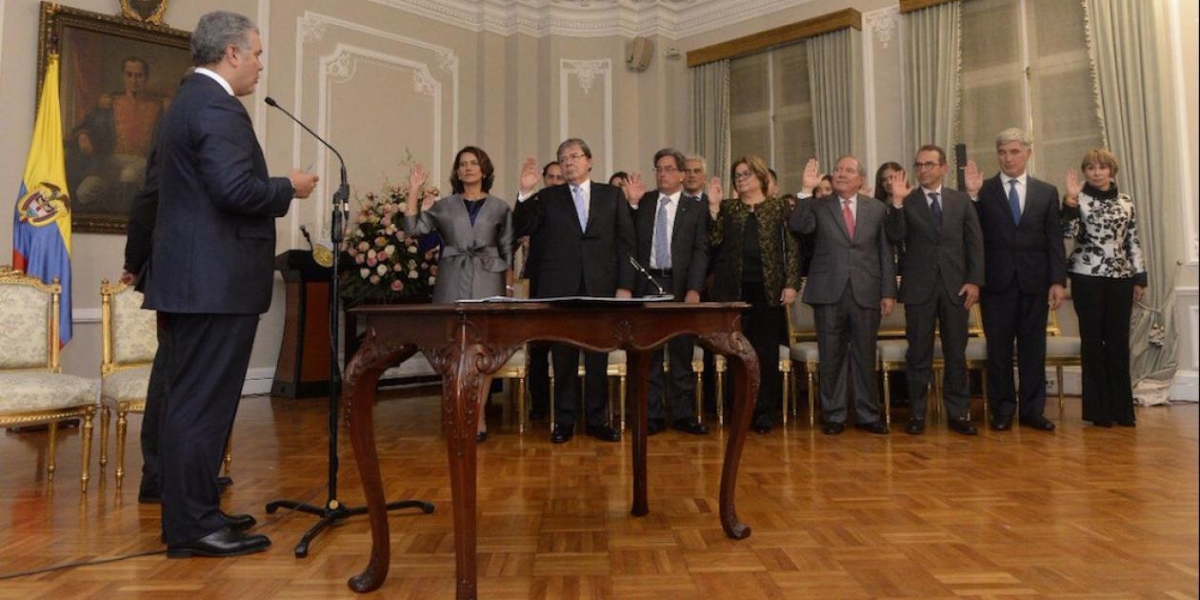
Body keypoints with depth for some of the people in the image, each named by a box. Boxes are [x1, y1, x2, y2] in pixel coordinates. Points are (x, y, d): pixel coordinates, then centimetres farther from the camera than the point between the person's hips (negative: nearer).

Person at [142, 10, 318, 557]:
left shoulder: (189, 100, 19)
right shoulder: (217, 107, -13)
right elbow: (236, 189, -24)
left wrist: (277, 189, 20)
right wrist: (289, 188, -8)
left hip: (193, 276, 11)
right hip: (215, 280, -11)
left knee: (191, 399, 14)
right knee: (203, 401, -6)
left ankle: (191, 512, 25)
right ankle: (193, 526, 3)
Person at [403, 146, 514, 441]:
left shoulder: (499, 207, 8)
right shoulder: (444, 206, 10)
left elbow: (508, 251, 9)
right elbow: (412, 228, 0)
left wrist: (509, 288, 2)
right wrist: (414, 190, -4)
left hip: (487, 283, -1)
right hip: (453, 284, 1)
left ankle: (479, 417, 5)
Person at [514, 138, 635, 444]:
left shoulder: (612, 195, 10)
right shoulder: (548, 198, 11)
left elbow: (626, 243, 6)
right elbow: (521, 229, 2)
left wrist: (625, 286, -2)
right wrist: (525, 192, -10)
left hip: (601, 287, 0)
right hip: (560, 287, 0)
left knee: (598, 356, 5)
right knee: (563, 356, 4)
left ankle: (597, 419, 16)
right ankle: (564, 420, 14)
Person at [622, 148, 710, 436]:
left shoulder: (696, 208, 5)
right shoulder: (643, 202, 9)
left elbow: (700, 251, -1)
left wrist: (694, 289, -12)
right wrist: (633, 203, -6)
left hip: (680, 286, -1)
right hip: (647, 283, 1)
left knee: (682, 354, 6)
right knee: (648, 355, 4)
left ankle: (683, 415, 16)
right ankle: (653, 415, 13)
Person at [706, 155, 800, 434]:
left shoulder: (778, 207, 7)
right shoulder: (727, 208, 11)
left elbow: (792, 247, 3)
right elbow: (714, 241, -3)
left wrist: (791, 284, -6)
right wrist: (713, 206, -8)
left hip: (768, 289, -1)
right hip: (733, 288, 1)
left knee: (766, 350, 1)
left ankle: (764, 411, 9)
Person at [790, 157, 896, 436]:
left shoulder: (877, 209, 11)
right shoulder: (818, 207, 7)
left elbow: (885, 253, 8)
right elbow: (798, 227, -12)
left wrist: (888, 292, 3)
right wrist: (806, 190, -16)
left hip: (866, 292, 1)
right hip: (829, 292, -1)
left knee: (865, 355, 7)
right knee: (831, 356, 4)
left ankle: (867, 414, 18)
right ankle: (834, 415, 14)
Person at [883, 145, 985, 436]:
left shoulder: (962, 200, 8)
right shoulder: (906, 202, 4)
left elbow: (975, 243, 6)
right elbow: (896, 236, -11)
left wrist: (974, 281, -3)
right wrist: (897, 202, -22)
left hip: (955, 287, 2)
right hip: (919, 287, -1)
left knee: (956, 353, 7)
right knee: (919, 354, 3)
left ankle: (958, 413, 16)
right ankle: (917, 412, 12)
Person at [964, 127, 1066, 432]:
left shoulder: (1047, 192, 10)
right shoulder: (983, 190, 3)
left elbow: (1055, 241, 6)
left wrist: (1057, 281, -1)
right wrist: (972, 195, -15)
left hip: (1034, 282, 2)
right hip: (997, 282, -2)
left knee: (1033, 349, 7)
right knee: (999, 349, 4)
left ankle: (1032, 410, 16)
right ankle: (1002, 410, 13)